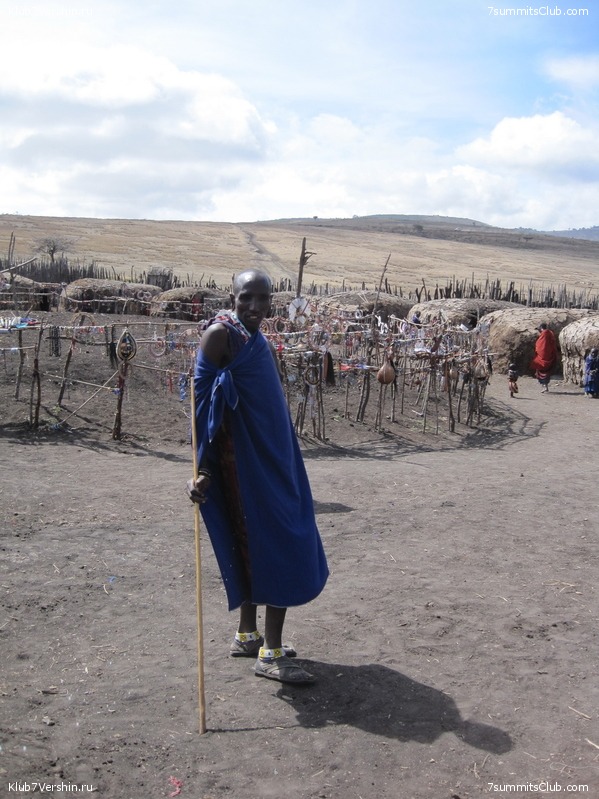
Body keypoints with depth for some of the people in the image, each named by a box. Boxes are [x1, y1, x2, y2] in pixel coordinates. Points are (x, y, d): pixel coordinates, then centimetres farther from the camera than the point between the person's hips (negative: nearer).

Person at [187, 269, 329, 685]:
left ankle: (247, 635, 27)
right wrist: (202, 469, -21)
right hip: (246, 460, -9)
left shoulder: (260, 341, 13)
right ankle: (271, 653, 2)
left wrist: (286, 460, 19)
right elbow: (202, 399, -17)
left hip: (273, 457, 9)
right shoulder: (221, 333, -12)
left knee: (256, 545, 15)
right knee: (279, 545, -6)